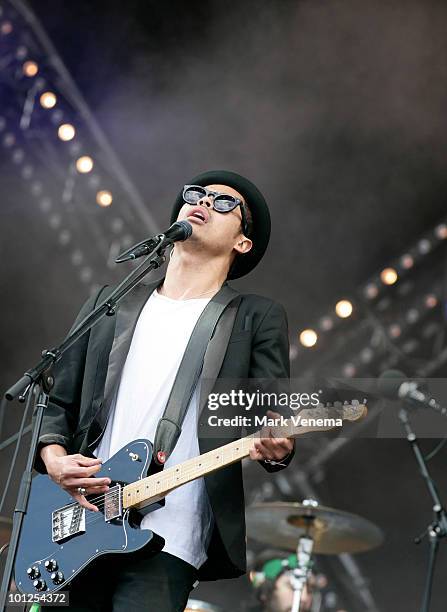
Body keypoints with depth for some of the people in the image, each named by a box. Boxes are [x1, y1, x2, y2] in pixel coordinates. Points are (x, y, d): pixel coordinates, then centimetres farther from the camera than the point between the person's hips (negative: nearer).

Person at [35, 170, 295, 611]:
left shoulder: (258, 318, 7)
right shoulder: (108, 304, 16)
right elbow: (58, 401, 17)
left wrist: (274, 448, -24)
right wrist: (54, 458, -3)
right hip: (77, 519, 4)